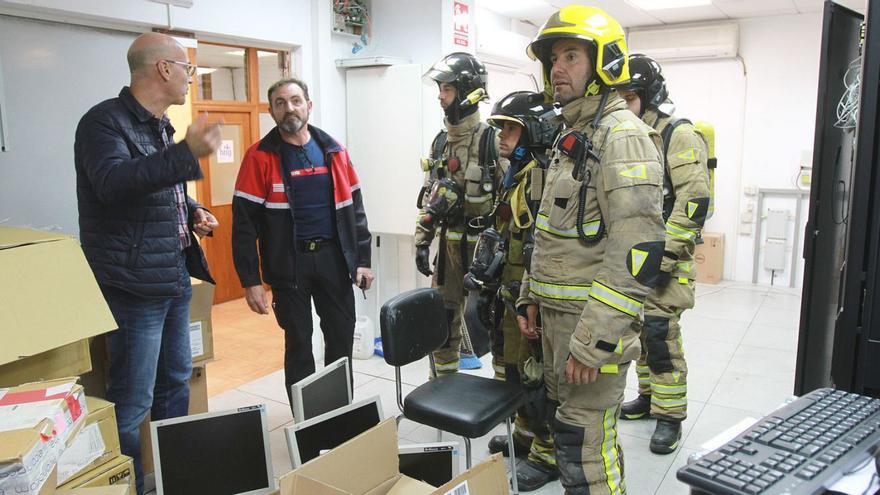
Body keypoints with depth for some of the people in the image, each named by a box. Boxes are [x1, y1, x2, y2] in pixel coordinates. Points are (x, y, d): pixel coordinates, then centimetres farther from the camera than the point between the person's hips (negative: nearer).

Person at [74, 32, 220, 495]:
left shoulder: (159, 126, 15)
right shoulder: (105, 121, -13)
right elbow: (114, 182, -31)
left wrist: (192, 212, 9)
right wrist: (187, 153, -41)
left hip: (175, 279, 10)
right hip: (134, 284, -10)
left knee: (175, 382, 20)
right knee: (133, 401, -4)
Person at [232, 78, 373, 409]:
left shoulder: (334, 151, 6)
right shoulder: (260, 157, -5)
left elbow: (354, 209, 9)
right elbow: (245, 222, -7)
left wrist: (363, 260, 4)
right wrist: (250, 281, -11)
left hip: (334, 258, 3)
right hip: (289, 264, -3)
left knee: (342, 337, 10)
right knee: (298, 342, 7)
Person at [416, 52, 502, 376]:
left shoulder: (493, 141, -12)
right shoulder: (440, 142, 9)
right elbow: (429, 197, 14)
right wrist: (421, 242, 9)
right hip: (449, 244, 6)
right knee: (441, 321, 13)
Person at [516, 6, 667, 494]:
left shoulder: (622, 135, -16)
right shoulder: (571, 136, 15)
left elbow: (639, 248, -25)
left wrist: (595, 338, -25)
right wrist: (530, 295, 18)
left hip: (593, 320, -9)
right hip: (557, 313, 9)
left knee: (584, 444, -3)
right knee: (567, 425, 20)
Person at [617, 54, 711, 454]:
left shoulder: (679, 136, -10)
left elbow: (693, 202, -18)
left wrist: (664, 257, -20)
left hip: (664, 256, -8)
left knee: (660, 333, -8)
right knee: (639, 329, 13)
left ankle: (670, 415, 5)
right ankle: (649, 395, 28)